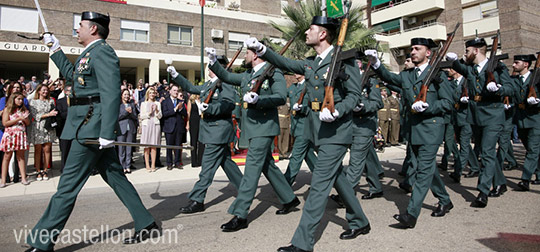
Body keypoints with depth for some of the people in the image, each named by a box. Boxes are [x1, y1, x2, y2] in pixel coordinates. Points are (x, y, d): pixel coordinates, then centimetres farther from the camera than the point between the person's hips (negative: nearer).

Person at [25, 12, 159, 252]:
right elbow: (72, 75, 36)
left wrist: (107, 132, -27)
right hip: (90, 128, 10)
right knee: (116, 179, 11)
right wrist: (56, 49, 35)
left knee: (68, 185, -2)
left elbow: (112, 94, -22)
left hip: (91, 128, -10)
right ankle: (147, 225, 17)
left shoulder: (102, 52, -12)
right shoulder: (90, 53, 19)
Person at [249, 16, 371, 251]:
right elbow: (286, 63, 14)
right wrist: (262, 49, 2)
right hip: (318, 130, 8)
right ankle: (359, 223, 35)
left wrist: (336, 112, -25)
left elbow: (354, 94, -10)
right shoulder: (310, 63, 13)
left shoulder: (344, 59, -9)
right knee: (338, 177, 17)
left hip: (336, 130, -8)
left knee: (319, 183, -8)